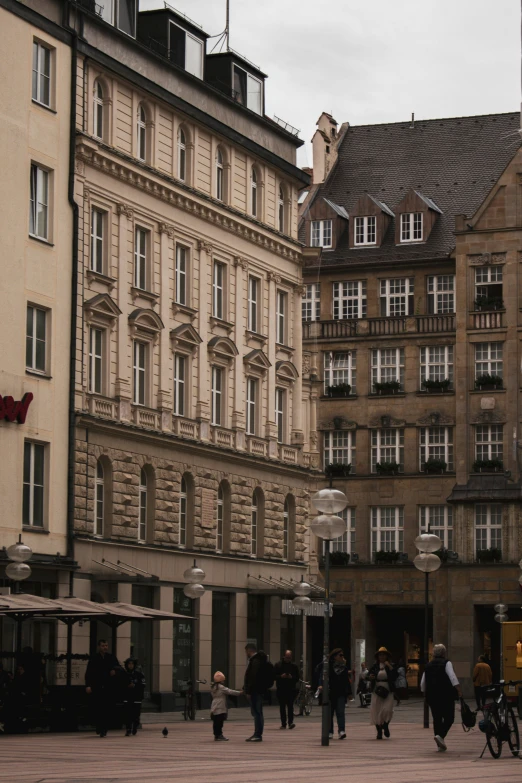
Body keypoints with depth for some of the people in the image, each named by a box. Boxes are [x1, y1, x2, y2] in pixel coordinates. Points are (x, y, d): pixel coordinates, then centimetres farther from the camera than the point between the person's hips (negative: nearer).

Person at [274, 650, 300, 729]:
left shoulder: (294, 665, 7)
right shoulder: (278, 665, 5)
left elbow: (297, 678, 8)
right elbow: (274, 676, 2)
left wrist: (291, 677, -12)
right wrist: (281, 676, -14)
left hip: (291, 689, -1)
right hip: (281, 689, 1)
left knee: (290, 706, -11)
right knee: (282, 707, 4)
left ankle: (290, 722, -15)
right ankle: (283, 724, 9)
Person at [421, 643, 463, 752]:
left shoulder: (428, 666, 13)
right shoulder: (446, 663, -3)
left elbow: (423, 684, 16)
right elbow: (453, 678, -17)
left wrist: (426, 694, 28)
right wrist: (459, 691, -17)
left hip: (432, 696, 5)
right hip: (446, 696, -5)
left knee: (437, 718, 10)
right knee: (449, 717, 2)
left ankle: (440, 744, 9)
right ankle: (440, 735, -21)